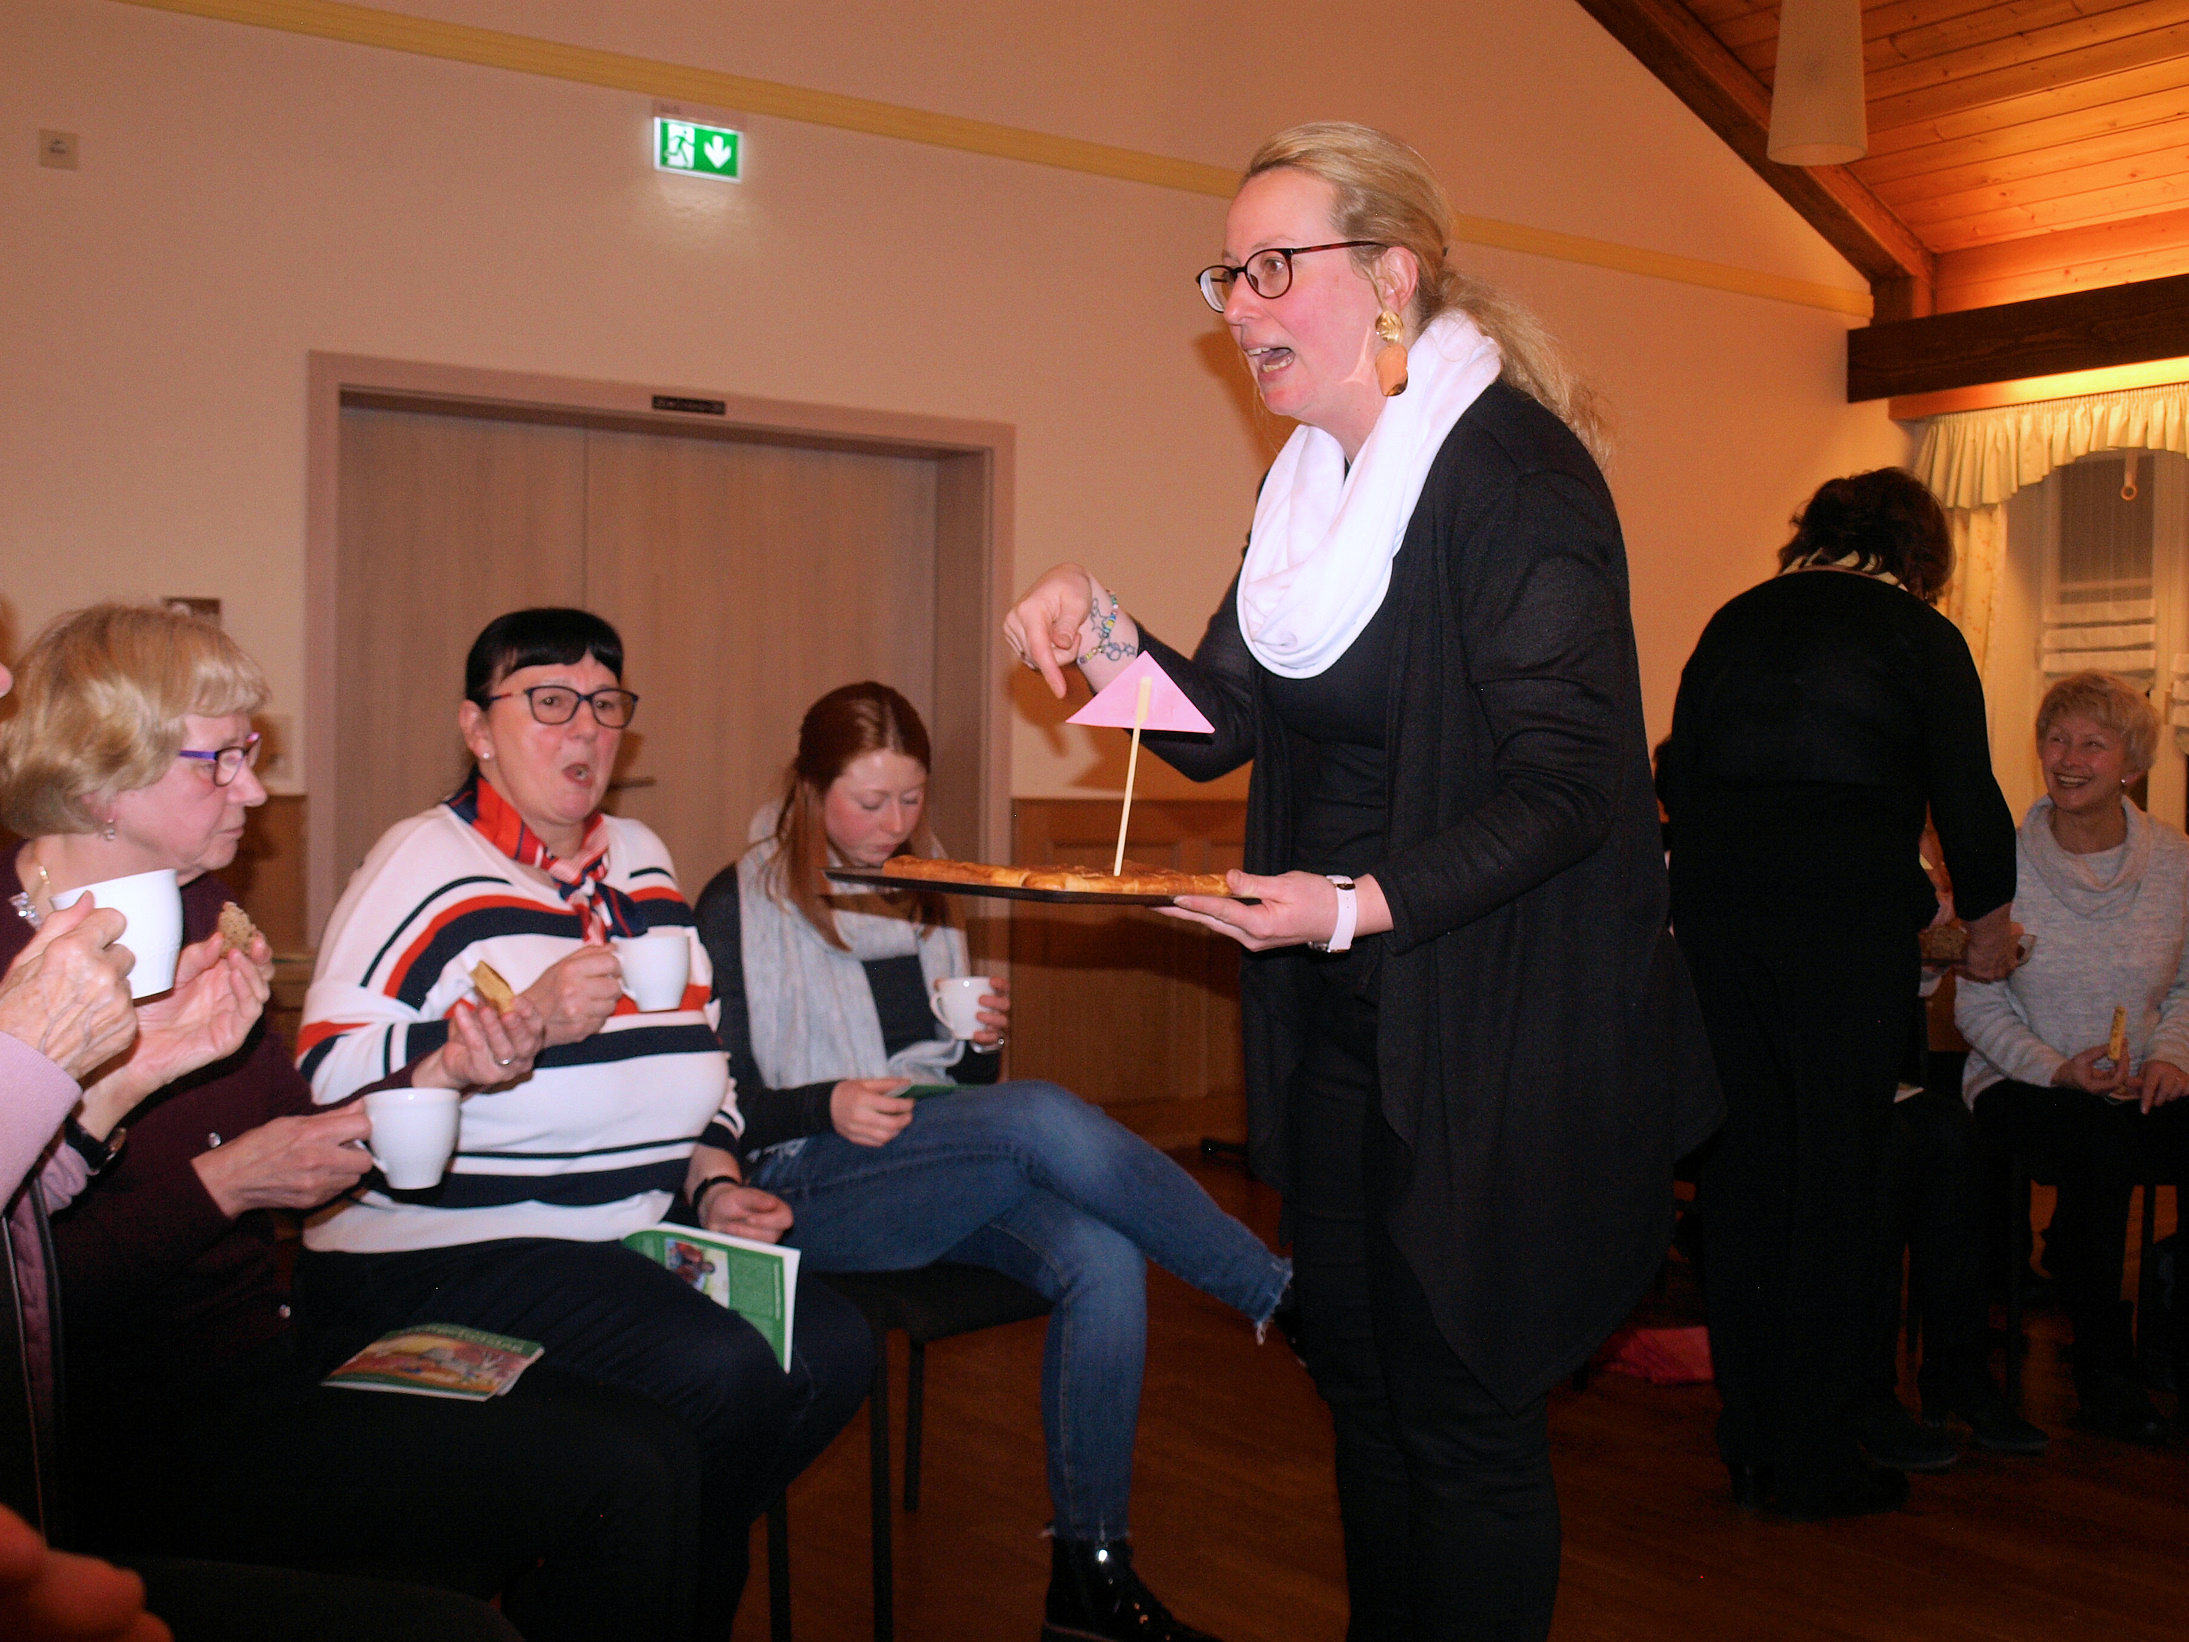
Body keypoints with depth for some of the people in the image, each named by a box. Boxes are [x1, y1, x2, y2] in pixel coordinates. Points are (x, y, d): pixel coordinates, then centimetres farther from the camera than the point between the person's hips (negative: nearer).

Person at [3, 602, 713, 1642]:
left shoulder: (201, 915, 11)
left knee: (653, 1445, -6)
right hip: (140, 1430, -8)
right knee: (609, 1482, -17)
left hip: (274, 1348, 8)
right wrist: (218, 1185, -19)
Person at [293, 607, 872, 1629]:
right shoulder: (425, 863, -6)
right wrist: (526, 1029, -24)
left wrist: (713, 1183, 7)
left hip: (634, 1238, 7)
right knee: (722, 1373, -27)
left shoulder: (641, 859, 16)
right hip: (445, 1248, -7)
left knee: (833, 1348, -12)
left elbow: (698, 1059, 24)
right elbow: (324, 1076, -16)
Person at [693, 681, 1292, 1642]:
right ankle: (1279, 1294, -22)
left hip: (949, 1178, 6)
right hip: (807, 1187, -5)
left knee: (1103, 1257, -26)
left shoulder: (921, 897, 17)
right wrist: (825, 1107, -20)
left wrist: (985, 1042, 0)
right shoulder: (741, 905, 0)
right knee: (1045, 1115, -32)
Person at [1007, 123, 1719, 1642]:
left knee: (1458, 1401, 3)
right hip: (1337, 1019, 8)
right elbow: (1220, 724, 12)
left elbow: (1566, 786, -21)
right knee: (1354, 1371, 18)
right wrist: (1099, 632, -5)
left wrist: (1363, 904, -27)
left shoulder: (1512, 469, -17)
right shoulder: (1314, 480, 10)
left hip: (1480, 1031, -8)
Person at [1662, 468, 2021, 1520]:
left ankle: (1750, 1444, 19)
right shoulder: (1918, 634, 3)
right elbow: (1967, 798, 1)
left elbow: (1678, 778, 15)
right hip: (1846, 910, -5)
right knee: (1837, 1169, 3)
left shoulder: (1735, 621, 16)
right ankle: (1817, 1462, 9)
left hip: (1715, 904, 5)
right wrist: (1987, 919, 17)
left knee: (1744, 1159, 11)